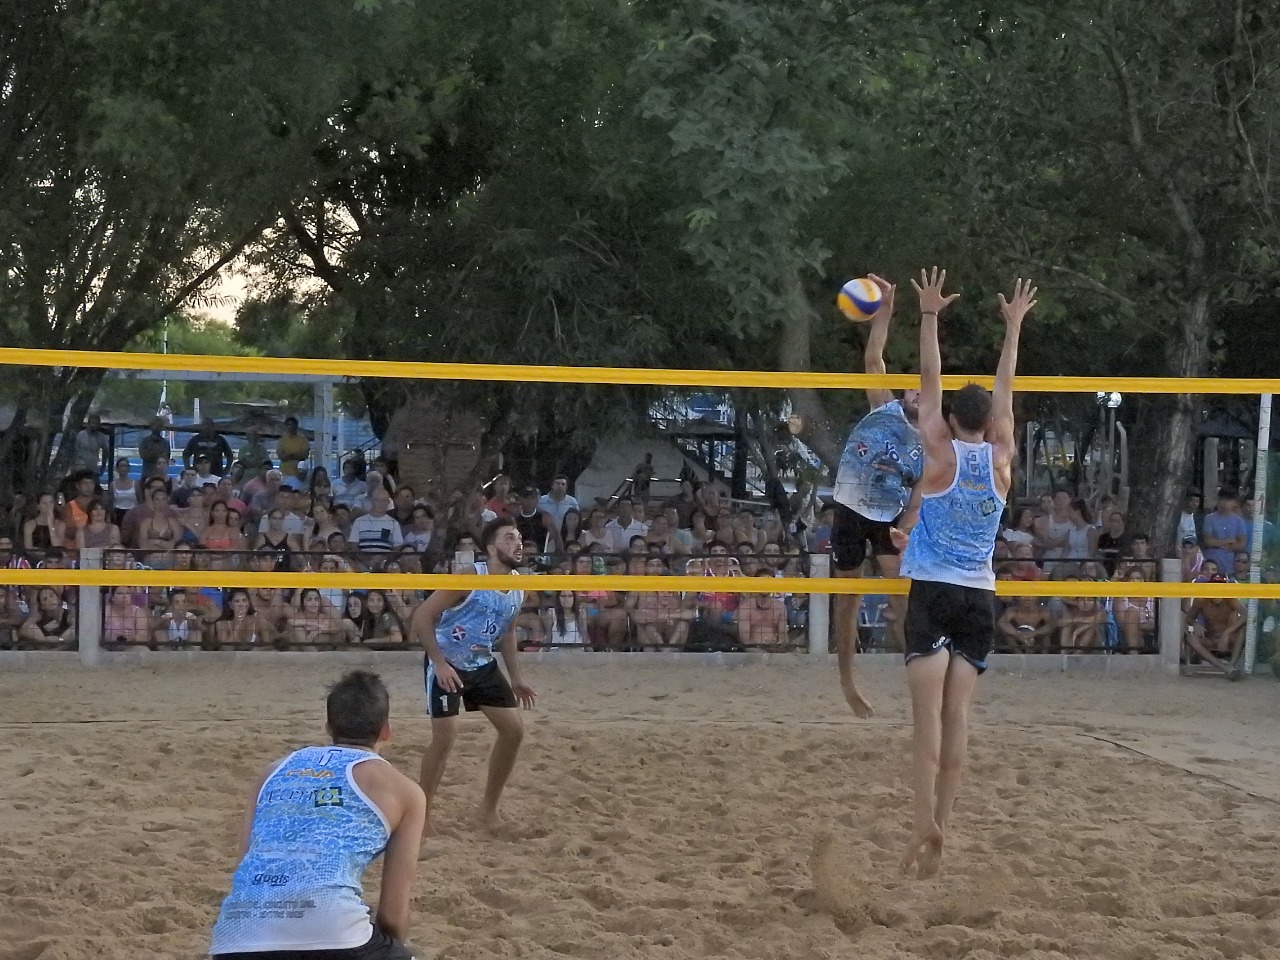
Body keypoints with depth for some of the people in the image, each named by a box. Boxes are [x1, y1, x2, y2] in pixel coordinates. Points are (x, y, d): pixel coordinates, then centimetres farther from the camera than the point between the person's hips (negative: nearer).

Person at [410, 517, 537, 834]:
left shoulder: (518, 588, -1)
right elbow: (422, 617, -23)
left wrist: (516, 678, 12)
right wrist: (440, 663, -28)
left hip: (483, 665, 8)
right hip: (447, 665, -7)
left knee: (513, 730, 3)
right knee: (445, 737, -14)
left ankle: (489, 808, 18)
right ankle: (422, 814, 2)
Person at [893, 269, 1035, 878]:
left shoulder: (940, 455, -4)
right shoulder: (1001, 460, 4)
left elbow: (929, 383, 0)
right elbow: (1005, 391, 14)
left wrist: (930, 315, 5)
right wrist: (1014, 326, 21)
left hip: (933, 593, -3)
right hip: (980, 598, 3)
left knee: (928, 710, -9)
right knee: (957, 712, 3)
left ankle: (925, 822, -19)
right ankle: (940, 823, 0)